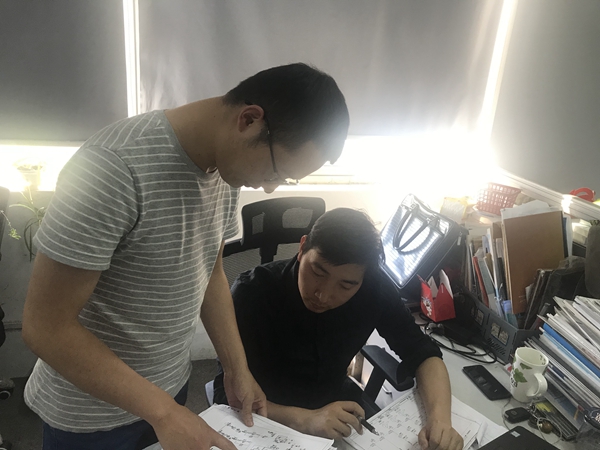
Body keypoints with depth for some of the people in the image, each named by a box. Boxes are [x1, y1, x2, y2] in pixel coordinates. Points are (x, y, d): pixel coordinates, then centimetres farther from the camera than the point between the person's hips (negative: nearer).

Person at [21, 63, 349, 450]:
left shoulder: (229, 168, -6)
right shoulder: (115, 167, -29)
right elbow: (45, 326, -24)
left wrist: (238, 370, 2)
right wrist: (163, 411, -24)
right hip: (92, 416, -5)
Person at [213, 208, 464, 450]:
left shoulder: (374, 289, -18)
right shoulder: (252, 293, -27)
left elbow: (422, 354, -10)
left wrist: (439, 418, -27)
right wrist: (302, 419, -38)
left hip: (333, 400, 3)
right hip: (265, 420, -3)